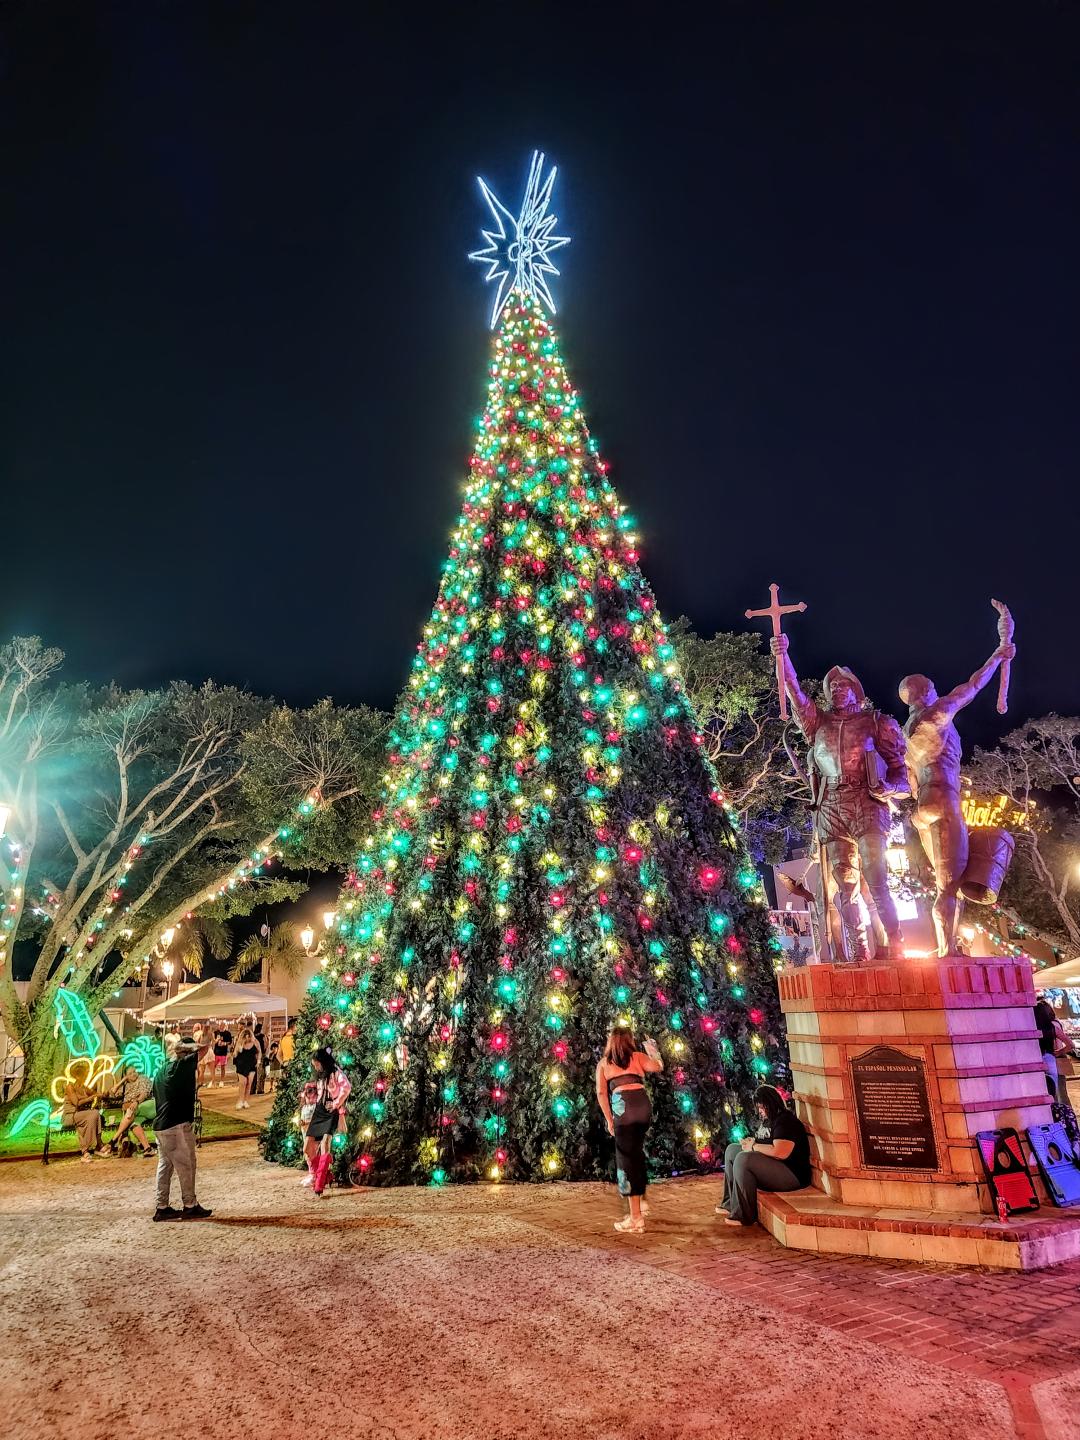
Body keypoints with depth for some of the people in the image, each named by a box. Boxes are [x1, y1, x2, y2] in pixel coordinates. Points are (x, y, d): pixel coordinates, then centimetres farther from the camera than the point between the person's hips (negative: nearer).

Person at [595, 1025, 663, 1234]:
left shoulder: (603, 1063, 18)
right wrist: (652, 1050, 26)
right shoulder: (637, 1056, 18)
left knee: (627, 1158, 3)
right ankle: (641, 1200, 27)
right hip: (643, 1104, 3)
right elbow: (658, 1066, 7)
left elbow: (601, 1092, 8)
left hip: (622, 1106, -2)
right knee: (636, 1153, 24)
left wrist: (609, 1119, 11)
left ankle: (636, 1218, 5)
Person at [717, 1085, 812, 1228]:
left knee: (743, 1159, -29)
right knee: (732, 1150, 9)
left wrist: (754, 1146, -16)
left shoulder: (786, 1121, -17)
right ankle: (730, 1204, 5)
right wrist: (753, 1142, 1)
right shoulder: (774, 1120, 15)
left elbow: (780, 1152, -30)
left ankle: (743, 1215, -20)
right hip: (776, 1169, 11)